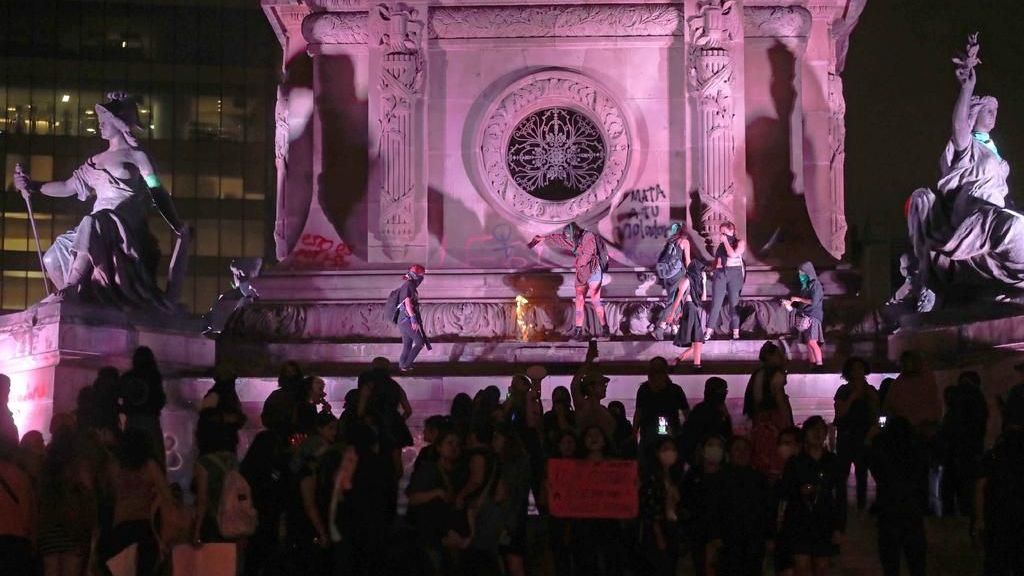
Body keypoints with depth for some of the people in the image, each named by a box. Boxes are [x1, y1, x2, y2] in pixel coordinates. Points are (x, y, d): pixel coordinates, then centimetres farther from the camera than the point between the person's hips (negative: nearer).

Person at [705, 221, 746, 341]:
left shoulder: (740, 243, 4)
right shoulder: (721, 245, 17)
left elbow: (733, 254, -12)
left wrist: (726, 241, -5)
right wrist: (712, 269, 7)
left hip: (734, 274, -3)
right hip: (720, 274, 3)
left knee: (734, 303, -3)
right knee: (716, 303, -4)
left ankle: (736, 332, -2)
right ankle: (709, 331, -6)